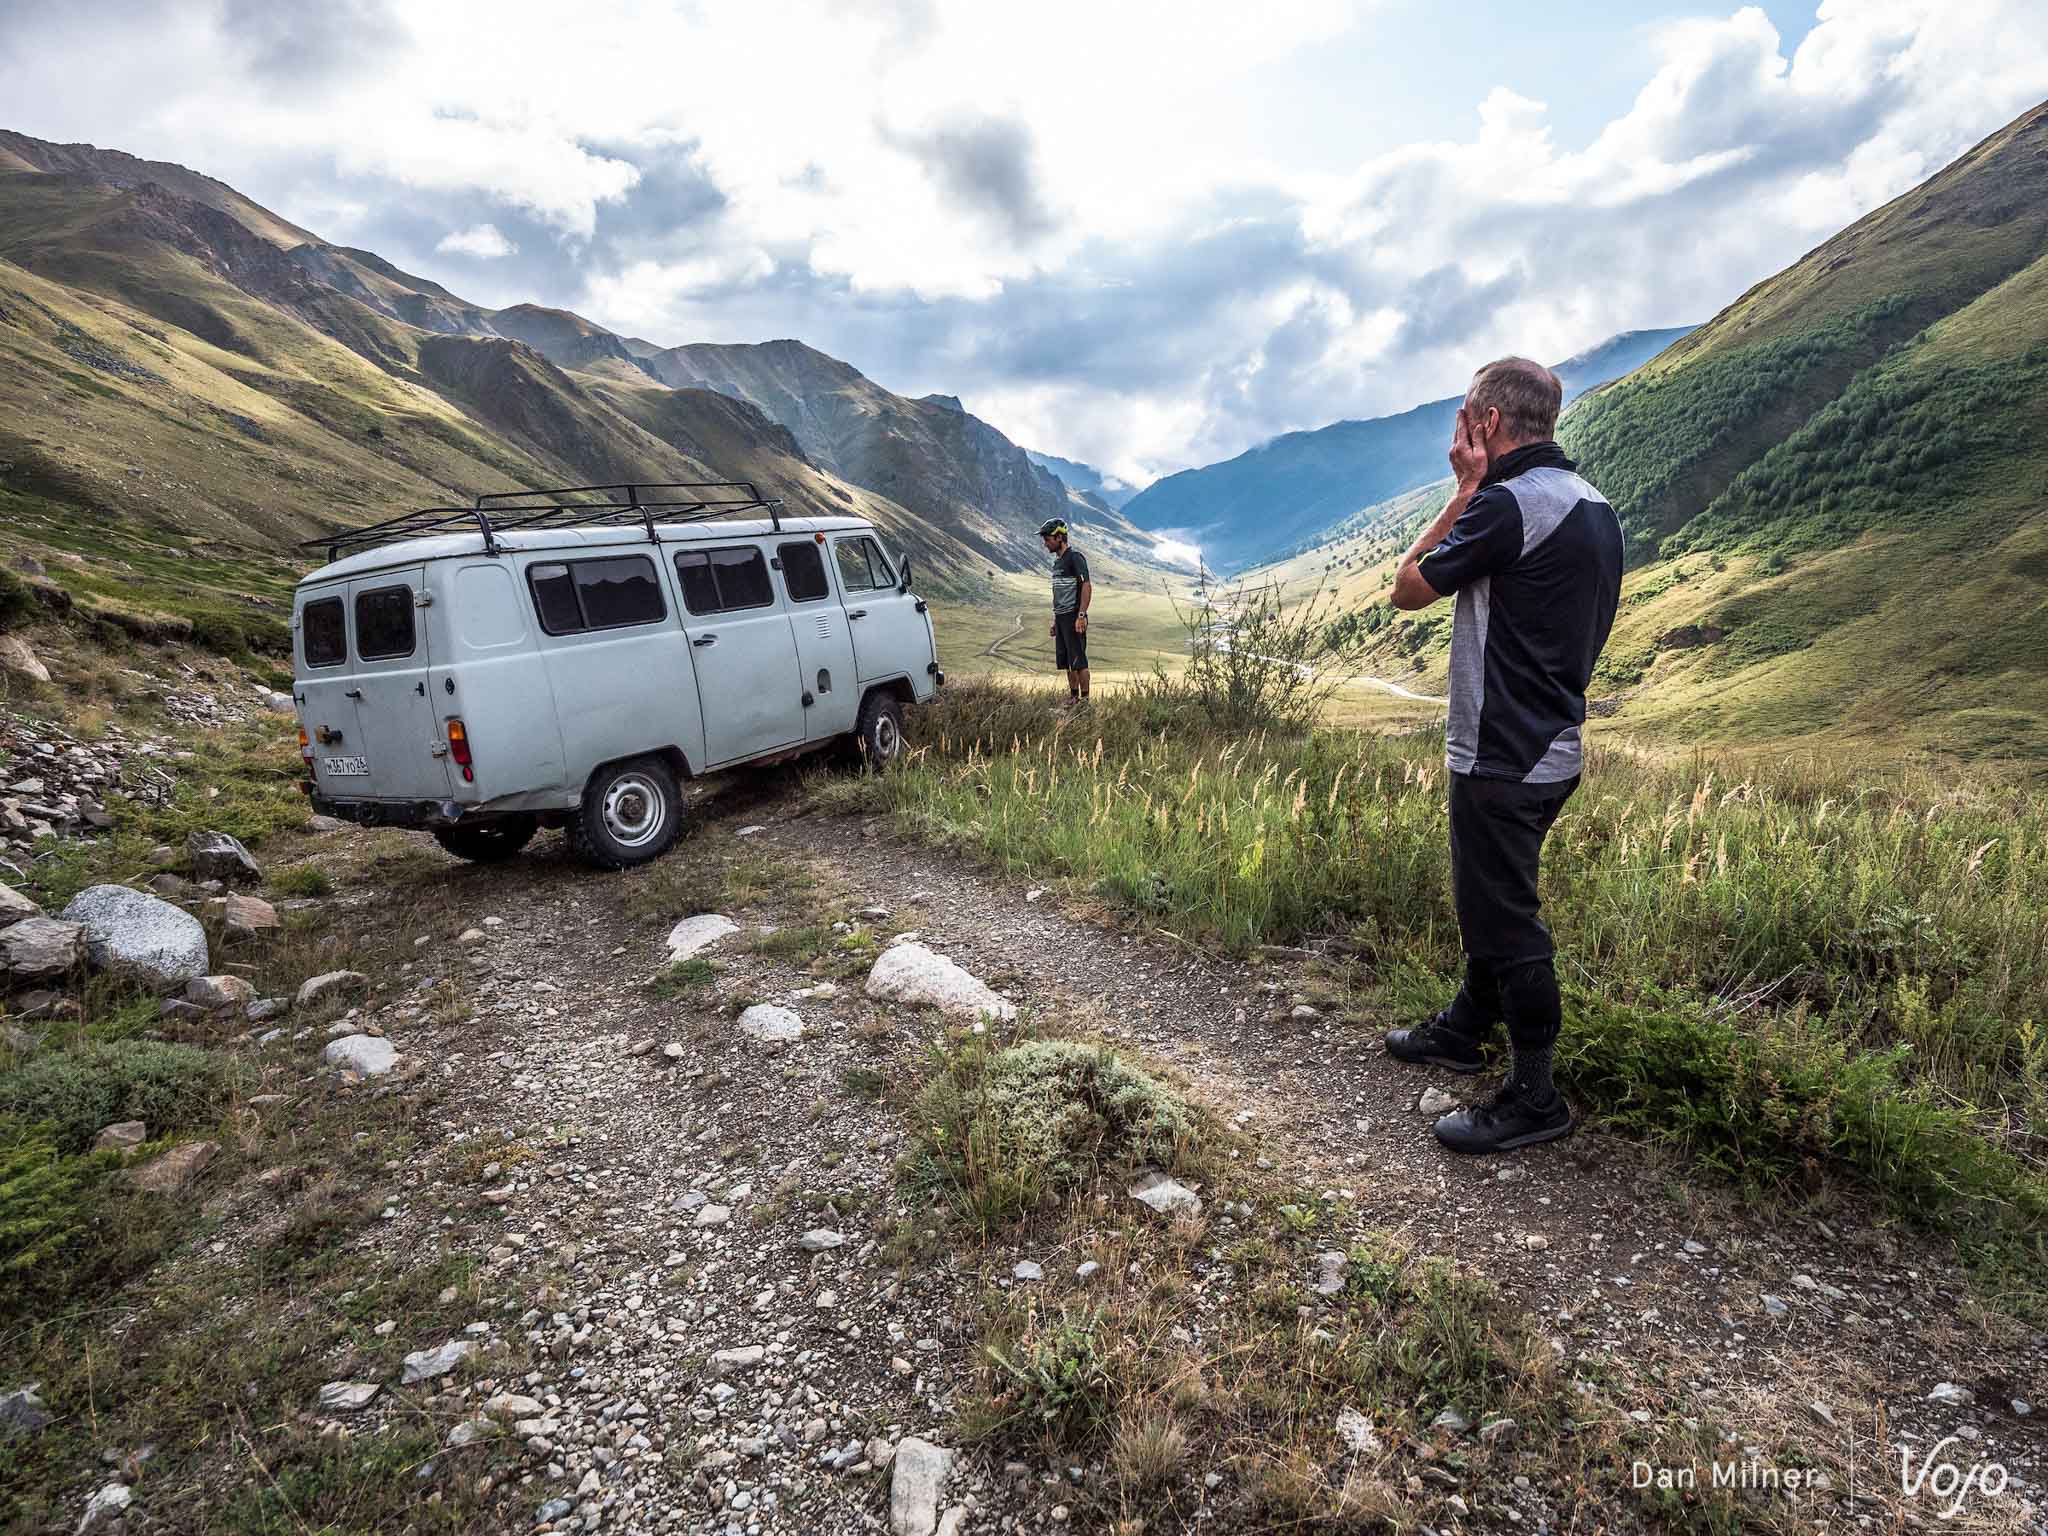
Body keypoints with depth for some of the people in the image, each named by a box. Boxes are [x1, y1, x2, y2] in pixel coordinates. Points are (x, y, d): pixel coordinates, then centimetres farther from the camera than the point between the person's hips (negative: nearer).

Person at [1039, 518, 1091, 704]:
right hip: (1061, 618, 9)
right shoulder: (1057, 560, 16)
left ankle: (1085, 699, -2)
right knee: (1065, 661, 10)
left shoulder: (1075, 557, -12)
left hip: (1074, 618, -9)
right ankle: (1073, 697, 17)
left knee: (1078, 660, -7)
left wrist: (1081, 616, -23)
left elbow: (1087, 587, -18)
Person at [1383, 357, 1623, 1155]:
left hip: (1502, 759, -10)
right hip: (1552, 748, 10)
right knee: (1494, 900, 23)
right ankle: (1464, 1029, 42)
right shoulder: (1593, 504, 11)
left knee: (1504, 918, 1)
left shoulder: (1507, 503, -20)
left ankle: (1535, 1096, 15)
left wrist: (1465, 488, -5)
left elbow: (1408, 587, -9)